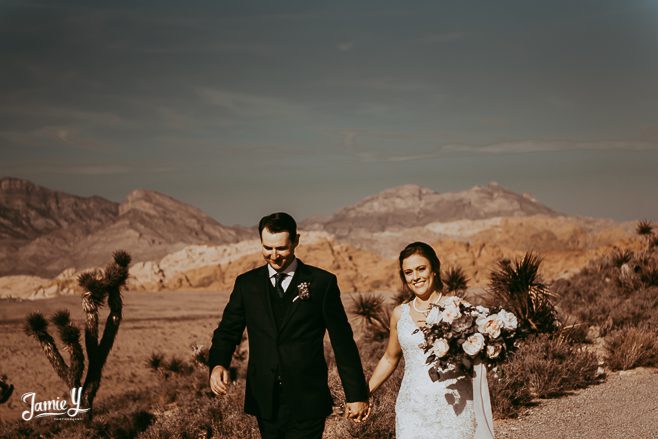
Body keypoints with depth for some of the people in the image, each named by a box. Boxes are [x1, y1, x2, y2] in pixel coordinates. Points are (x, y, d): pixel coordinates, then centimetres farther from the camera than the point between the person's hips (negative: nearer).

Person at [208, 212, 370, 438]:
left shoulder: (322, 282, -1)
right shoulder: (246, 284, 7)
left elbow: (343, 342, 1)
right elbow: (227, 331, 6)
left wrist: (356, 394, 1)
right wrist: (218, 364, -16)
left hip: (307, 404, -3)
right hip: (264, 402, 3)